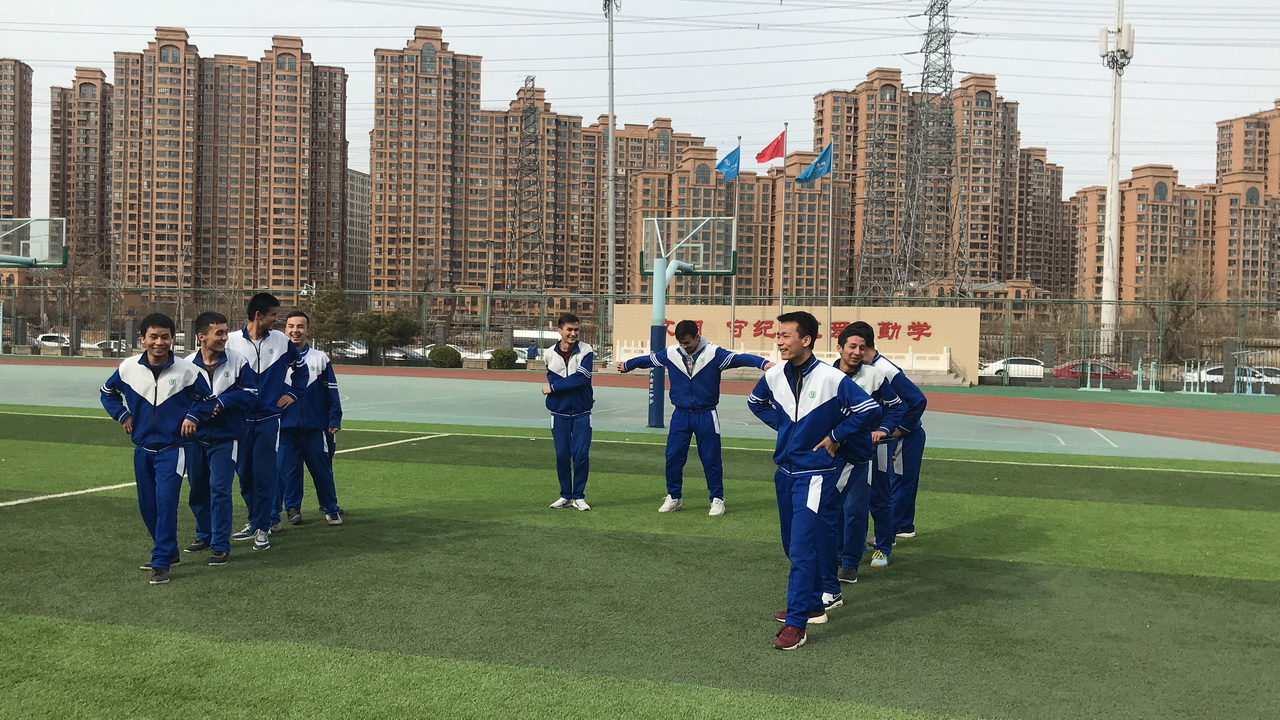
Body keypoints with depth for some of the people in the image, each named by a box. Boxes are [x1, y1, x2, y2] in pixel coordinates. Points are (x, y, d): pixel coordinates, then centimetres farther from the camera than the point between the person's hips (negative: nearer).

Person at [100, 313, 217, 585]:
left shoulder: (186, 370, -10)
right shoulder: (129, 367, -3)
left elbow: (208, 399, 6)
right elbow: (108, 392, 17)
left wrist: (193, 417, -9)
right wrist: (122, 415, 5)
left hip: (172, 449, -4)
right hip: (142, 449, 4)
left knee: (166, 503, -14)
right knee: (147, 506, 12)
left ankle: (161, 564, -7)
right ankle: (169, 552, 29)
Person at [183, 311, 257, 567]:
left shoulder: (238, 361, -7)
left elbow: (250, 393, -7)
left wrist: (220, 402, -16)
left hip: (225, 438, -3)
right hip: (195, 438, 3)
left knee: (219, 488, -10)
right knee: (197, 489, 15)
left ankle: (221, 545, -2)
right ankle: (204, 536, 34)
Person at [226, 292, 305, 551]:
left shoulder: (281, 340, 2)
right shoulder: (232, 341, -3)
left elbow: (300, 367, 18)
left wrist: (292, 393, 10)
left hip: (269, 417, -1)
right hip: (240, 418, 1)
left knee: (264, 473, -6)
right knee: (244, 472, 8)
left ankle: (262, 528, 3)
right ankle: (256, 520, 25)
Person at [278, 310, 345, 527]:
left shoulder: (320, 359, 6)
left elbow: (332, 393, 6)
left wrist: (334, 421, 0)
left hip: (315, 426, 0)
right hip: (285, 426, 0)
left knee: (322, 468, 4)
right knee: (288, 469, 3)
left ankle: (330, 509, 16)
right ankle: (293, 508, 17)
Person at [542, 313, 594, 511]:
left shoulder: (586, 351, -7)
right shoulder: (550, 354, 1)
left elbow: (581, 378, -18)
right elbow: (552, 381, 4)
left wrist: (553, 388, -14)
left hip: (582, 413, -2)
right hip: (559, 413, 2)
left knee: (581, 455, -4)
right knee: (562, 455, 6)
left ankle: (578, 496, 11)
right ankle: (565, 496, 20)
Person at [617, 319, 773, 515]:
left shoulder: (713, 354, -13)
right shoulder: (670, 354, -2)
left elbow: (740, 358, -26)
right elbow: (648, 359, 15)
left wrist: (763, 363, -43)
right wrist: (627, 365, 32)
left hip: (706, 416, -3)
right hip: (681, 415, 3)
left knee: (711, 459, 4)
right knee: (673, 457, 4)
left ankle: (717, 499, 18)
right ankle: (674, 497, 21)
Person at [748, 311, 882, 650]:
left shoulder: (831, 378, -18)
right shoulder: (774, 375, 0)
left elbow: (870, 410, -14)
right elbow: (756, 401, 21)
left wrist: (836, 436, -10)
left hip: (816, 473, -7)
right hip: (785, 470, 7)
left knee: (802, 548, -10)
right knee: (793, 544, 16)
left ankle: (796, 623, -4)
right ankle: (825, 595, 34)